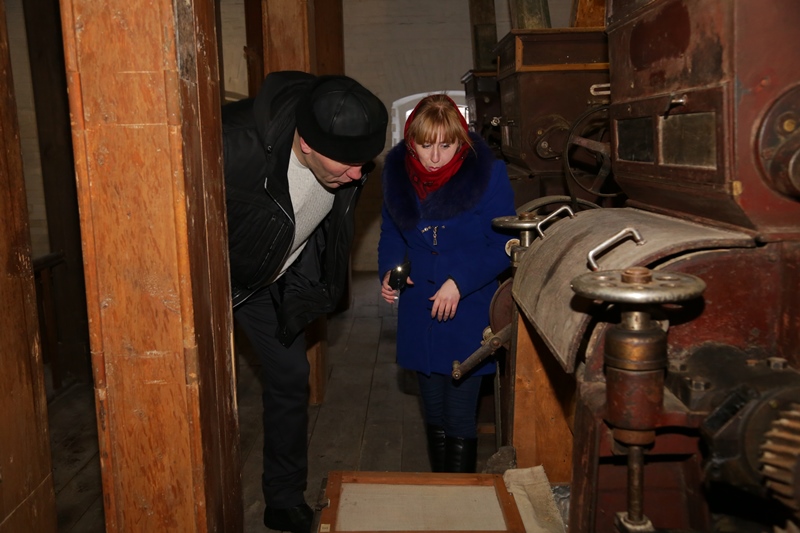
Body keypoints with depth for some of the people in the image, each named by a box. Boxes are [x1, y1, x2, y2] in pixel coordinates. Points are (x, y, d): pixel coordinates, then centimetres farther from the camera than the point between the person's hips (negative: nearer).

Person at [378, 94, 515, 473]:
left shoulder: (487, 174, -14)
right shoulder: (397, 172, -3)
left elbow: (503, 246, -10)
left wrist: (460, 283, -21)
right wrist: (389, 271, -9)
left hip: (469, 314, -4)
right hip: (419, 314, 4)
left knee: (459, 420, 0)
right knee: (433, 415, 18)